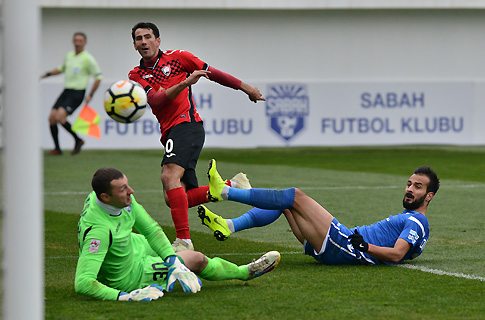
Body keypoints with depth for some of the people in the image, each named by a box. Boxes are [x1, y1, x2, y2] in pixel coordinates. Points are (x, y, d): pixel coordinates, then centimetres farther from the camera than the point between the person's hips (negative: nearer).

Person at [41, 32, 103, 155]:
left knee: (60, 117, -22)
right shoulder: (69, 56, 12)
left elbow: (98, 77, -5)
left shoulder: (88, 58, -7)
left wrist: (90, 95, -11)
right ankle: (57, 149, 7)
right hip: (66, 91, 7)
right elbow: (61, 68, 31)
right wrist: (48, 74, 15)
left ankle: (78, 140, -4)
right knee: (52, 118, -3)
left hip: (77, 93, -7)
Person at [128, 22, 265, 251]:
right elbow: (155, 100, -6)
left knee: (169, 176, -28)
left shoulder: (177, 58, 7)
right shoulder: (136, 76, 13)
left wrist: (245, 87, 20)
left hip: (187, 123, -6)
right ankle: (232, 186, 8)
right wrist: (184, 82, -20)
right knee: (173, 198, -2)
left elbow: (212, 73, 16)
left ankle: (183, 240, -33)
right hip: (169, 134, 6)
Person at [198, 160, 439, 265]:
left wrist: (364, 246, -26)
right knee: (284, 203, 11)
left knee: (295, 196, -12)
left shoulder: (417, 221, -3)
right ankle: (228, 226, -1)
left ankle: (224, 191, -12)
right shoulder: (407, 218, 27)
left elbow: (396, 254, -19)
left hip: (342, 246, -10)